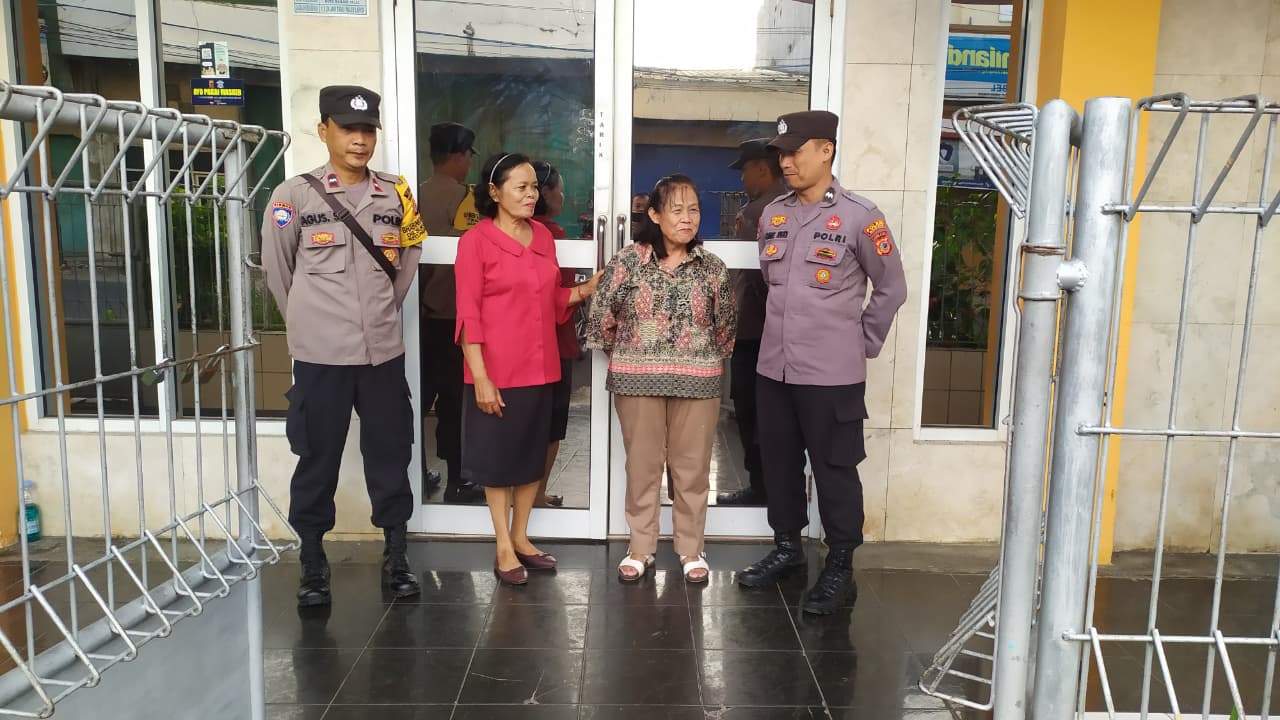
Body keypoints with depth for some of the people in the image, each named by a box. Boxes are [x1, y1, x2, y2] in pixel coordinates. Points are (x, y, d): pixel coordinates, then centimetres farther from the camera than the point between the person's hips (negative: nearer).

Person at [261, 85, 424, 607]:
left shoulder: (397, 195, 3)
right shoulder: (294, 195, -6)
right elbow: (277, 271, 4)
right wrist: (309, 322, 10)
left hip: (384, 351, 3)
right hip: (320, 355, -2)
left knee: (390, 456, 10)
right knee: (317, 462, 8)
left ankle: (395, 557, 26)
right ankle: (313, 565, 23)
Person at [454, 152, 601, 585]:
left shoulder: (543, 236, 9)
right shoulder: (476, 240, -8)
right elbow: (469, 314, -12)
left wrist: (586, 290, -1)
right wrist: (480, 376, -16)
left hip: (540, 367, 6)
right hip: (497, 371, -6)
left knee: (532, 454, 14)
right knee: (497, 456, 6)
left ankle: (520, 538, 29)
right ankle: (504, 548, 18)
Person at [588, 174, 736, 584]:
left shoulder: (712, 268, 1)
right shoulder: (627, 261, -5)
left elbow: (726, 324, 10)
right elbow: (602, 316, 1)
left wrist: (706, 360, 11)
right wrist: (625, 356, 9)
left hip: (697, 383, 1)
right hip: (637, 381, -1)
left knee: (692, 468, 8)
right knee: (642, 466, 9)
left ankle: (691, 550, 24)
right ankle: (640, 548, 24)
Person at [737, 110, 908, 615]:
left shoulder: (859, 217, -9)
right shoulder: (773, 215, 7)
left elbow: (891, 289, -1)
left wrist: (861, 343, 1)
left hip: (832, 374, -5)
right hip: (774, 368, 6)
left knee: (834, 472, 4)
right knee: (778, 464, 15)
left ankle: (840, 568, 18)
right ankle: (787, 546, 34)